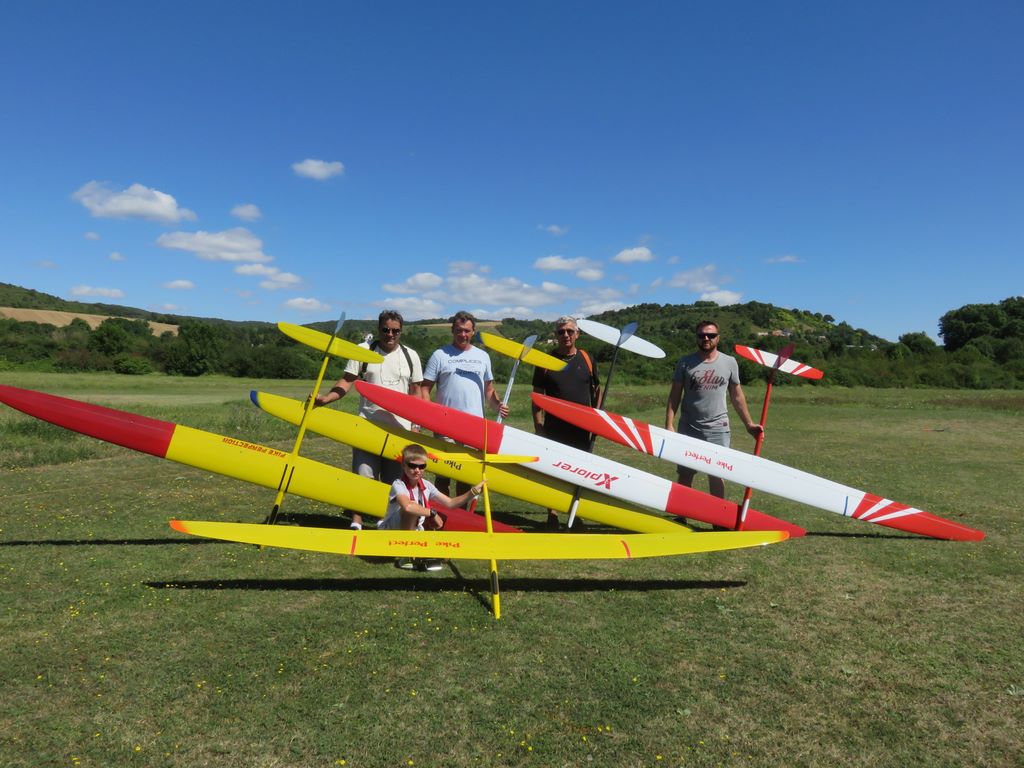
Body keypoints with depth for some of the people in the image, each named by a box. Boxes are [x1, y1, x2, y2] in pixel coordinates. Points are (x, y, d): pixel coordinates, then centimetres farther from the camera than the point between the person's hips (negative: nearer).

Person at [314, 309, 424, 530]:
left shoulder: (410, 355, 8)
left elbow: (416, 390, 12)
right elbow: (347, 381, -2)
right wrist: (325, 398, -18)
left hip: (400, 427, 2)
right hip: (369, 424, -2)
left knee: (393, 479, 7)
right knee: (363, 475, -5)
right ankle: (356, 521, 5)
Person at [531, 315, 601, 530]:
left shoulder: (586, 359, 5)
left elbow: (597, 391, 13)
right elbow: (537, 396, 0)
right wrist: (539, 428, -7)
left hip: (583, 430, 2)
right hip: (554, 430, -2)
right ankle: (552, 516, 16)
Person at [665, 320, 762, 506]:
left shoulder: (729, 362, 5)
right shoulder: (685, 362, 1)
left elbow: (737, 396, 11)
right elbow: (674, 395, 1)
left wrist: (749, 424, 10)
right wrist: (669, 425, -7)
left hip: (718, 429, 0)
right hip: (688, 428, 0)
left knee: (717, 475, 1)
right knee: (685, 475, 8)